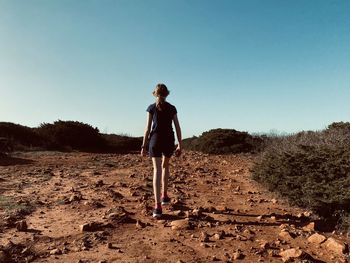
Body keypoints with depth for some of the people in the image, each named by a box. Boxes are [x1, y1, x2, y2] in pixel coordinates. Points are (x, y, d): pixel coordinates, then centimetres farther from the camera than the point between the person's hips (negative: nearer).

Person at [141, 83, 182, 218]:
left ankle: (158, 206, -15)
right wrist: (180, 145, 5)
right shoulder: (172, 108, 5)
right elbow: (178, 128, 1)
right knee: (165, 166, 24)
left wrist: (144, 146, 3)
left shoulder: (151, 108, 1)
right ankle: (164, 196, 30)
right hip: (169, 141, 2)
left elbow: (148, 128, -2)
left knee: (157, 171, -5)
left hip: (155, 140, -2)